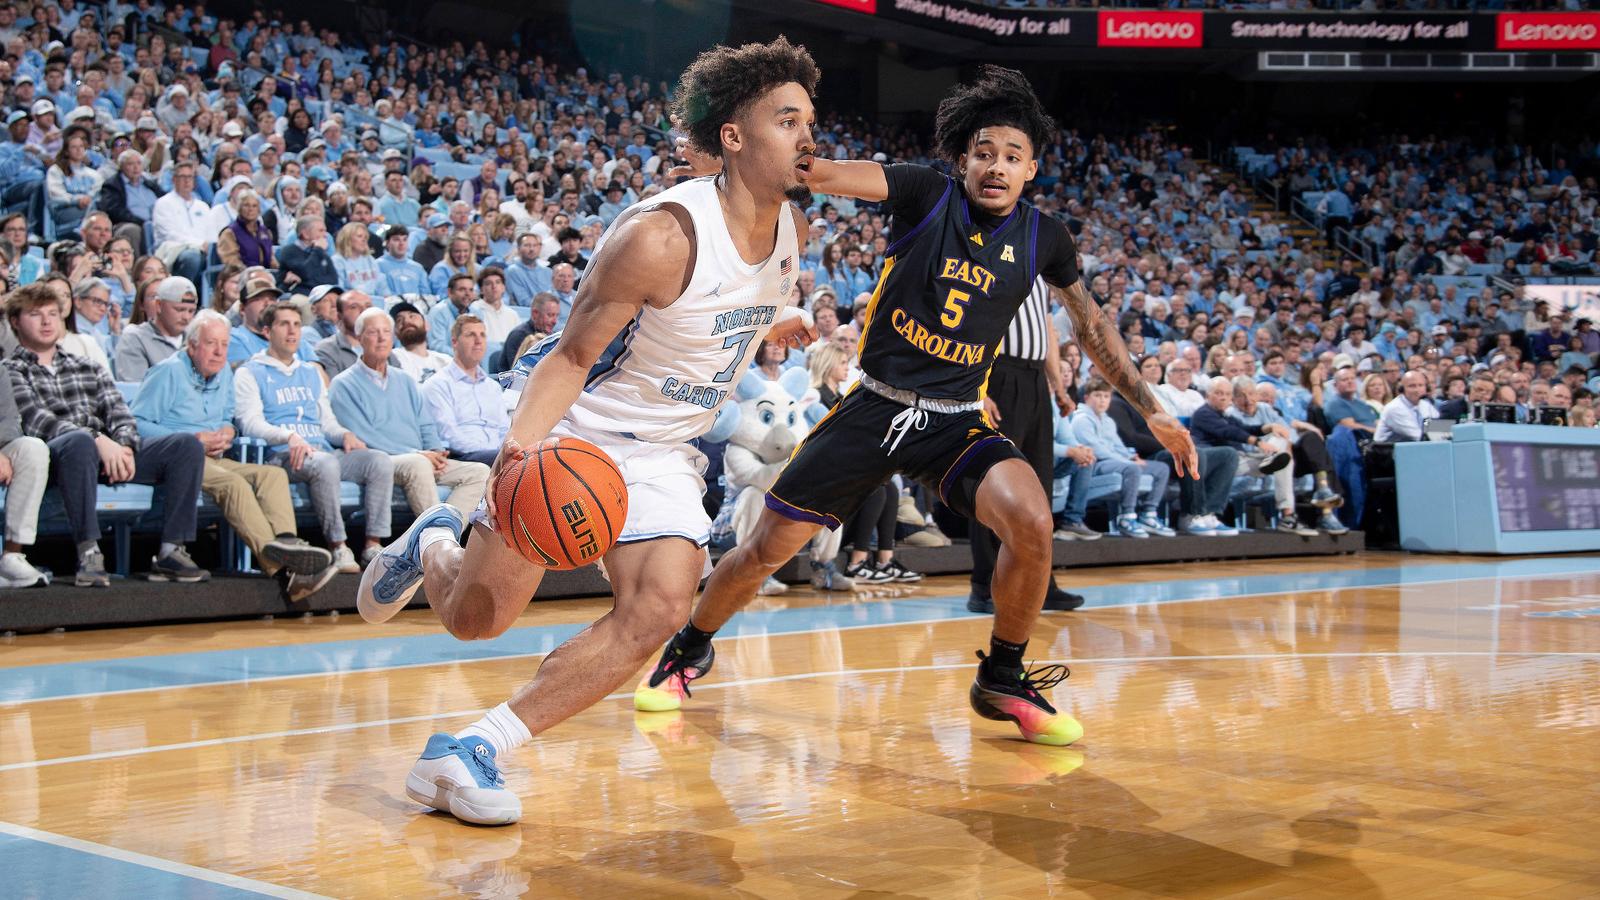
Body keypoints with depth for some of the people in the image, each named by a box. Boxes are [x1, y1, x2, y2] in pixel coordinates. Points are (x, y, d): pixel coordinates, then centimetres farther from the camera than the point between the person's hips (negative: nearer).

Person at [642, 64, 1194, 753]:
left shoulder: (1042, 239, 1)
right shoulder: (927, 194, -9)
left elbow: (1093, 328, 15)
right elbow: (818, 173, -22)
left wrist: (1151, 410, 13)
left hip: (956, 420, 2)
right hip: (875, 406, -1)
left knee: (1031, 522, -26)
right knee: (767, 549, 2)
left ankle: (1002, 680, -3)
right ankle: (689, 651, 31)